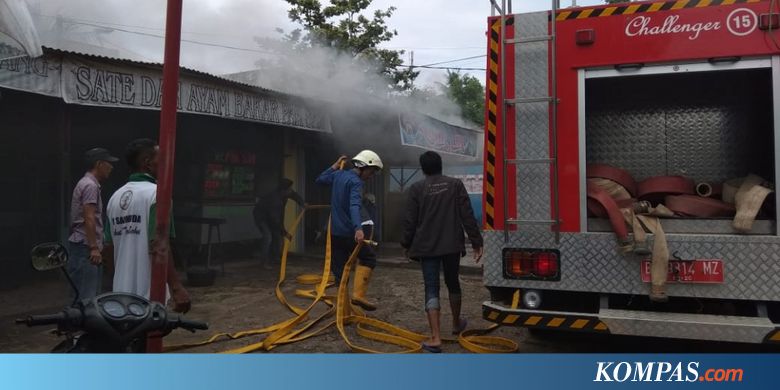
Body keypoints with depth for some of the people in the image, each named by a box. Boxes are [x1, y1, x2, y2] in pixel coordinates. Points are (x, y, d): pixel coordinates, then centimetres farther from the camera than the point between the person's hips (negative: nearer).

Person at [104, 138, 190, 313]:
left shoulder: (115, 196, 11)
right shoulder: (156, 193, -13)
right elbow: (159, 246, -22)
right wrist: (176, 287, -23)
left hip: (121, 292, 8)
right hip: (149, 293, -8)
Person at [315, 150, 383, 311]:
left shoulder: (338, 175, 10)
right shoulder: (356, 182, -15)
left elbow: (319, 180, 28)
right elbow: (354, 206, -32)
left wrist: (335, 166, 28)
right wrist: (358, 228, -45)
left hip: (334, 232, 8)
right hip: (349, 232, -8)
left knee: (339, 268, 12)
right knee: (368, 258, 7)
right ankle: (358, 294, -4)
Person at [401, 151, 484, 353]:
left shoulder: (417, 188, -4)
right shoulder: (455, 184, -1)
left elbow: (410, 221, -2)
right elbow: (467, 216, -4)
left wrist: (407, 245, 11)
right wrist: (476, 242, 1)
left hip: (427, 247, -2)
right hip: (452, 245, 2)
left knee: (432, 289, 0)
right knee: (453, 283, 20)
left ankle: (435, 338, -10)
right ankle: (456, 324, 40)